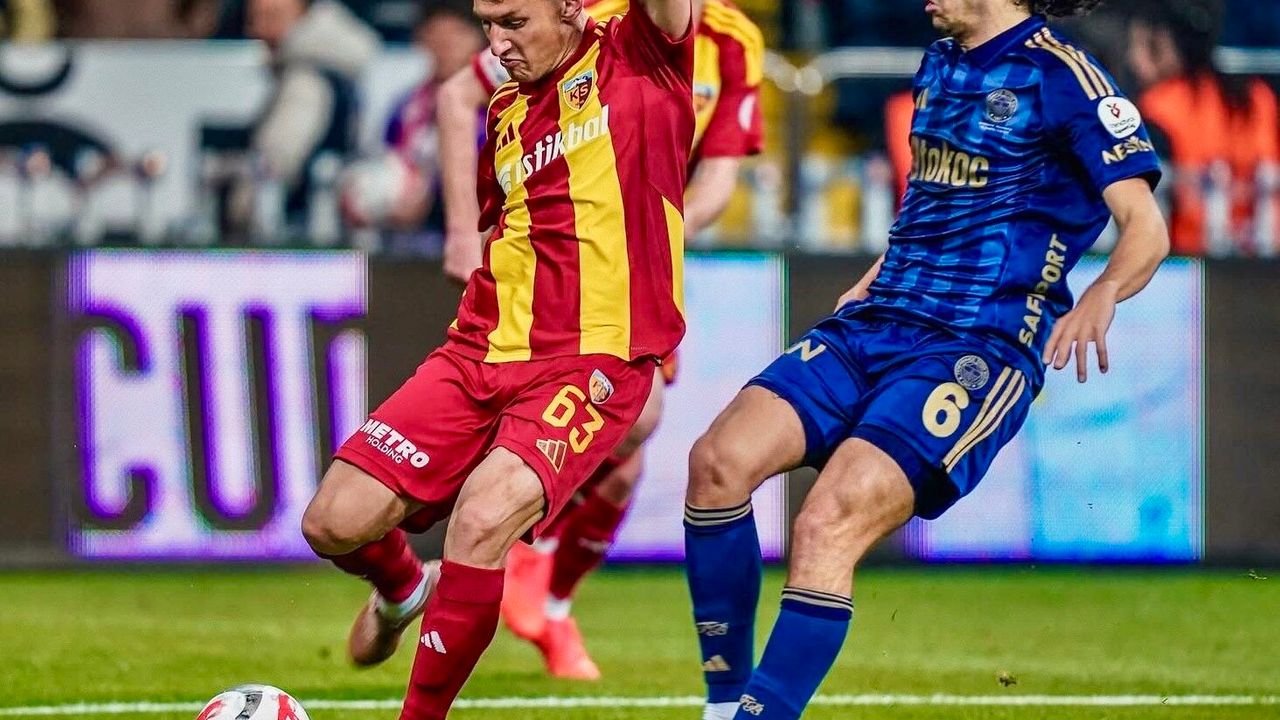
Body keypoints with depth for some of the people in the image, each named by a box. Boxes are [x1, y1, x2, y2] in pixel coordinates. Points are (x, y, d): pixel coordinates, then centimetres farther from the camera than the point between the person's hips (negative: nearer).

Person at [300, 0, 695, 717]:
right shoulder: (506, 112, 17)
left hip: (591, 362, -6)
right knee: (334, 523, -6)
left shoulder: (640, 60, -1)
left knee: (483, 518, -30)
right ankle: (404, 588, 31)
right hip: (481, 352, 6)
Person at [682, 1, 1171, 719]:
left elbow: (1146, 227, -13)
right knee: (718, 462, -13)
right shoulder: (939, 65, 17)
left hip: (982, 351, -7)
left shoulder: (1060, 76, -7)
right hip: (875, 326, 7)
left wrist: (1103, 295, -33)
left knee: (825, 528, -26)